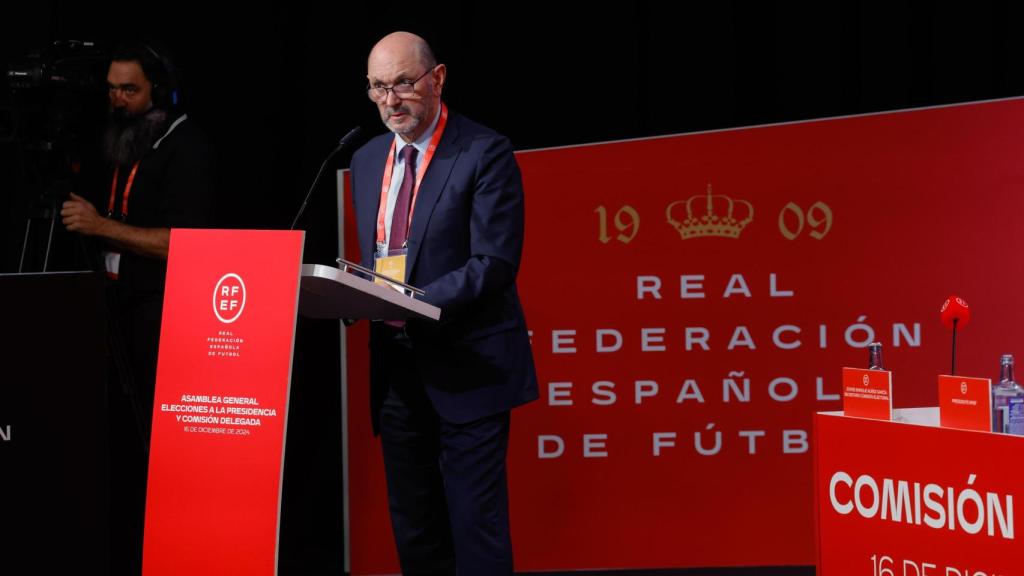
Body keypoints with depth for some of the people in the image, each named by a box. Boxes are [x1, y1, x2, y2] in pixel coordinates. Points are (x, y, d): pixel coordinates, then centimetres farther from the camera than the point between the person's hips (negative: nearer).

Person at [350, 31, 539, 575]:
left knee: (476, 528, -7)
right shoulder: (367, 159, 14)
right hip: (396, 368, 7)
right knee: (413, 530, 11)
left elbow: (494, 263, -15)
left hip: (465, 367, -7)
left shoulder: (484, 153, -8)